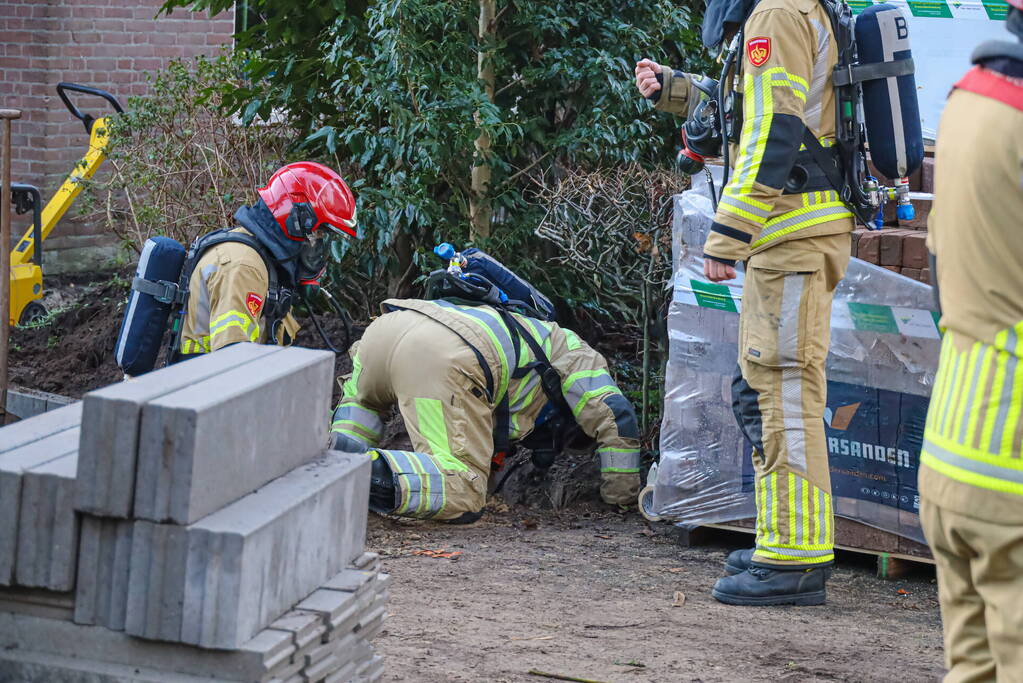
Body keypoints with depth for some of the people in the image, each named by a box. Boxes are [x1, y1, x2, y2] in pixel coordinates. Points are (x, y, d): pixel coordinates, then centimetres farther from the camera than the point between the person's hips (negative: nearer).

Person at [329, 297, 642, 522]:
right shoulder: (571, 350, 29)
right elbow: (616, 418, 20)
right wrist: (621, 497, 32)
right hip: (443, 360, -7)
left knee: (361, 399, 42)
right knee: (463, 493, -8)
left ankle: (342, 459, 12)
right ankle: (376, 472, -32)